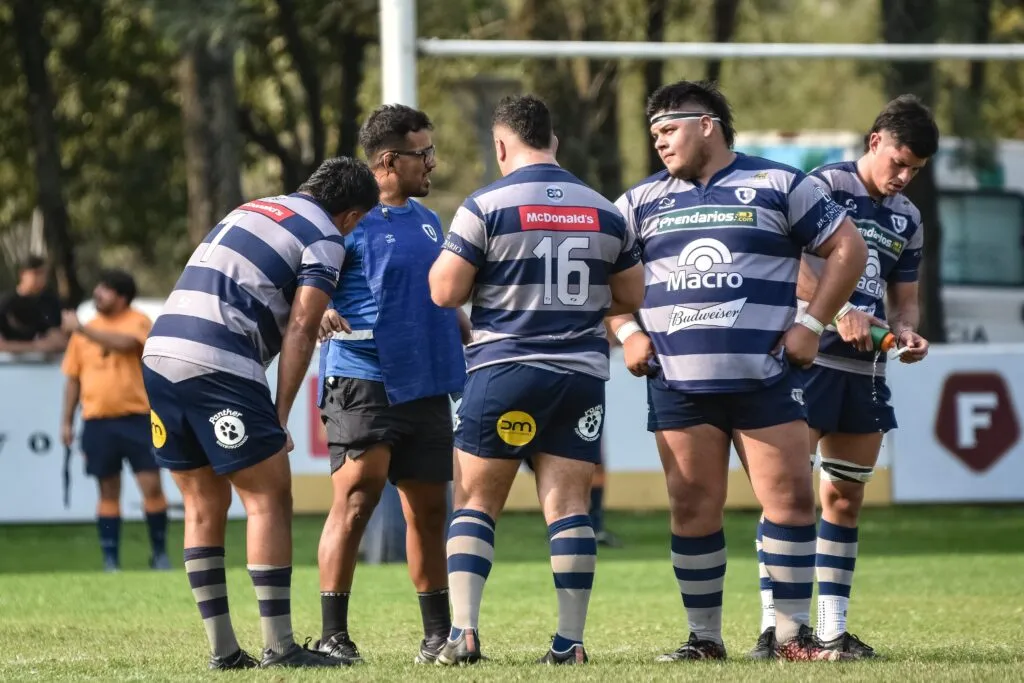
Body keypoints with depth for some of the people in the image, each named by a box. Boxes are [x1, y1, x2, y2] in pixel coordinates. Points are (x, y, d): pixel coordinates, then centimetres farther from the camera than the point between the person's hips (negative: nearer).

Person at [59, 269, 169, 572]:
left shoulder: (138, 322, -3)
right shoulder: (85, 331, 11)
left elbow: (124, 343, -25)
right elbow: (73, 377, 15)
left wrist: (81, 329, -24)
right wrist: (67, 420, 11)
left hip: (137, 418, -3)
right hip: (98, 422, 3)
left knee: (151, 485, -6)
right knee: (108, 492, 5)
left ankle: (160, 554, 7)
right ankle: (110, 561, 9)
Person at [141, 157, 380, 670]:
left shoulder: (251, 210, 26)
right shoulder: (325, 239, 2)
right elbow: (300, 330, -5)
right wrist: (280, 416, -3)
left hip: (159, 353, 8)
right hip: (218, 366, -8)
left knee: (204, 505, 13)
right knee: (268, 498, 1)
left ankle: (222, 650, 12)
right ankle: (278, 647, -2)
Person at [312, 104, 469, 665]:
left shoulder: (425, 220, 16)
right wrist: (320, 312, -30)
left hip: (425, 384, 7)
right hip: (363, 381, -7)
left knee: (428, 510, 10)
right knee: (356, 498, -13)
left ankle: (437, 633, 18)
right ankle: (332, 635, -10)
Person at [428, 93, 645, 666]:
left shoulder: (486, 207, -7)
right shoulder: (604, 212, 7)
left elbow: (445, 291, -8)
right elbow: (631, 296, 15)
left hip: (504, 371, -3)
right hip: (583, 376, 3)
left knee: (476, 501, 4)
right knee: (569, 503, 3)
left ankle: (464, 630, -7)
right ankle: (571, 640, -2)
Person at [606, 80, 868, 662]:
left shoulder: (779, 187, 3)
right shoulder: (644, 201, 13)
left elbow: (848, 249, 3)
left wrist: (810, 325, -4)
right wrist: (626, 332, 6)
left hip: (766, 378, -3)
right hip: (678, 384, 3)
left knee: (791, 499, -6)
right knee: (693, 509, 1)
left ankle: (794, 634, 2)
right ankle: (704, 637, 10)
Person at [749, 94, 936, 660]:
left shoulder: (908, 219, 15)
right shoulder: (824, 186, -6)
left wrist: (907, 330, -1)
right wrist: (840, 313, -22)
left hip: (865, 369, 7)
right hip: (810, 358, -7)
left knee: (845, 496, 8)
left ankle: (832, 629, 11)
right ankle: (774, 623, -9)